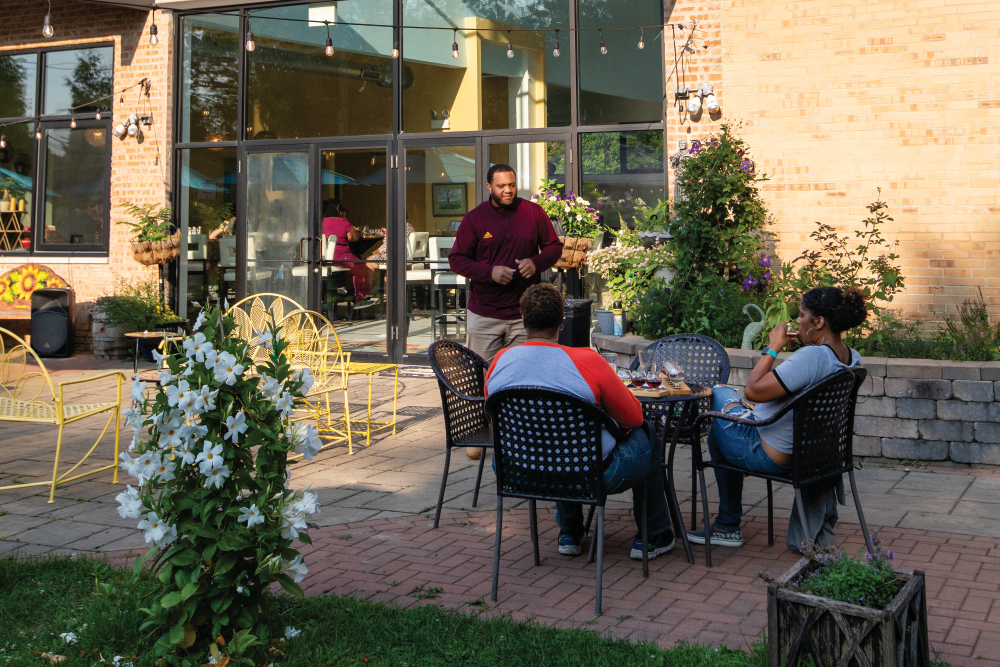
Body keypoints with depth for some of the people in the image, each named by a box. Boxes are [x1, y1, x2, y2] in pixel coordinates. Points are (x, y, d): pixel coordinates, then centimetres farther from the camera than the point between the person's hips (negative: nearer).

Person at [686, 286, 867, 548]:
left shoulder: (812, 356, -31)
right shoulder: (853, 360, -1)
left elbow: (754, 390, -29)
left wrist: (773, 348, -18)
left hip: (767, 455, -9)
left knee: (717, 392, 13)